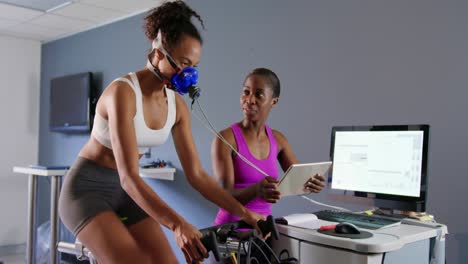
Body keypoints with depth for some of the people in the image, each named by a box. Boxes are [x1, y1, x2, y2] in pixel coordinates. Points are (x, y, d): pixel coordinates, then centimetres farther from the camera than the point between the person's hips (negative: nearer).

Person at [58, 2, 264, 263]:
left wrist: (243, 212, -13)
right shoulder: (123, 92, -26)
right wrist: (177, 224, -46)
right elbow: (129, 177, -34)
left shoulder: (177, 105, -4)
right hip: (88, 189, -6)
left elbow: (196, 174, -3)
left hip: (125, 193, 6)